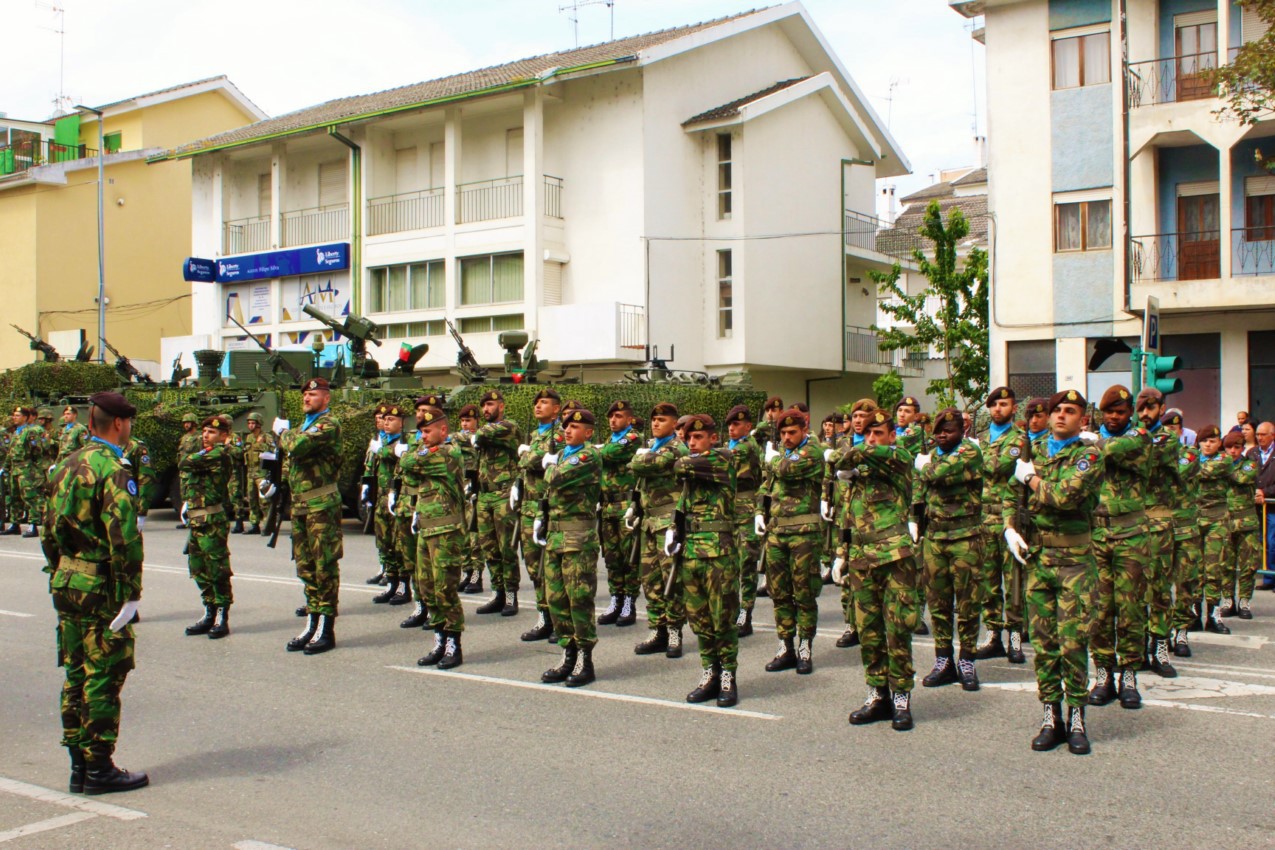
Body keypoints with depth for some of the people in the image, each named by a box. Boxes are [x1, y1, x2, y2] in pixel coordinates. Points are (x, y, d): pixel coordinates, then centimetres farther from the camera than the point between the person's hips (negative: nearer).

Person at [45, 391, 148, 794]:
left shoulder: (68, 466, 12)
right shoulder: (113, 469, -15)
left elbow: (51, 529, 17)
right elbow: (123, 537, -21)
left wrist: (61, 575, 22)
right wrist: (131, 593, -18)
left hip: (66, 584, 9)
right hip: (101, 589, -9)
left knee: (76, 676, 14)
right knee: (104, 678, -1)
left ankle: (79, 764, 21)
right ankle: (99, 768, 5)